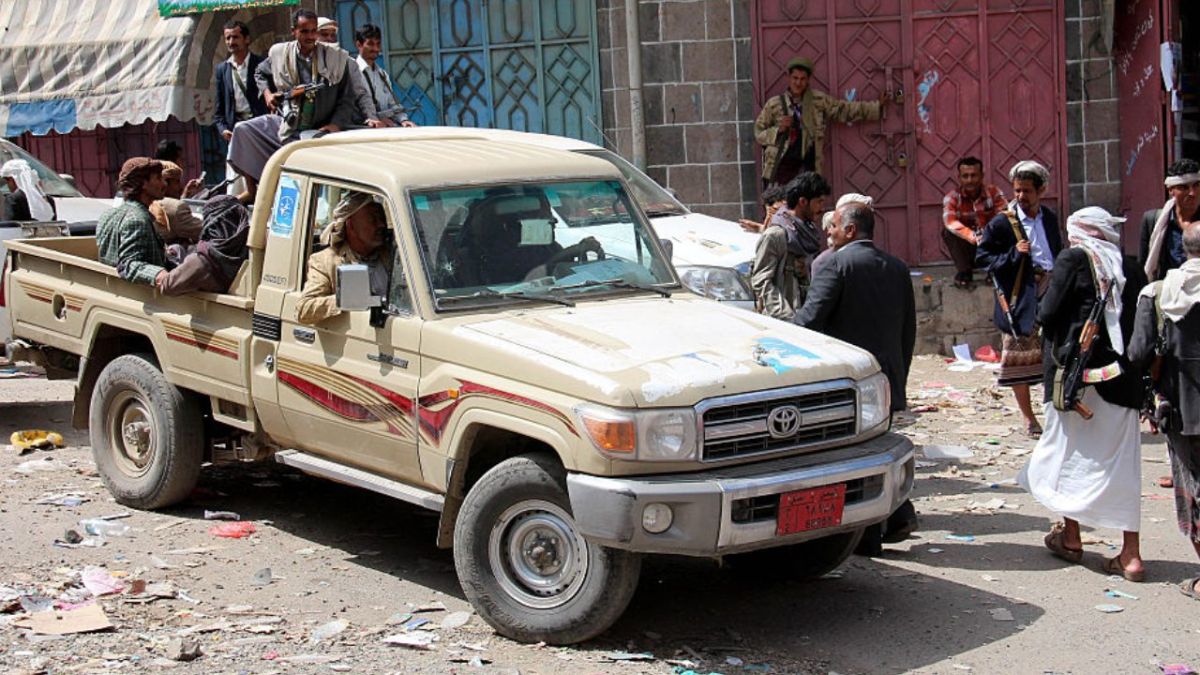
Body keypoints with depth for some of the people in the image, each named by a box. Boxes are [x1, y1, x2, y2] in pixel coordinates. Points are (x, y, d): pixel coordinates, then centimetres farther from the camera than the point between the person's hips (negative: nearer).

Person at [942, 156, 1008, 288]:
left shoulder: (993, 192, -9)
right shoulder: (952, 197, -13)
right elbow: (950, 222, -31)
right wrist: (973, 236, -48)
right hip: (966, 246, -1)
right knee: (948, 232, -28)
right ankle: (963, 272, -13)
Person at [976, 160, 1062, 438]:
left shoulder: (1050, 218, 10)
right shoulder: (1001, 224, -6)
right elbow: (981, 258, -6)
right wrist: (1013, 256, -18)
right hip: (1020, 299, -4)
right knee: (1020, 362, 2)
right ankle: (1029, 420, 13)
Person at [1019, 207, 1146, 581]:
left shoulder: (1073, 260, -5)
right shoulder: (1131, 270, 8)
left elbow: (1047, 315, -9)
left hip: (1077, 372, -4)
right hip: (1122, 379, 4)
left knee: (1069, 452, 11)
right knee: (1121, 462, 5)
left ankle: (1070, 536, 19)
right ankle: (1131, 553, 2)